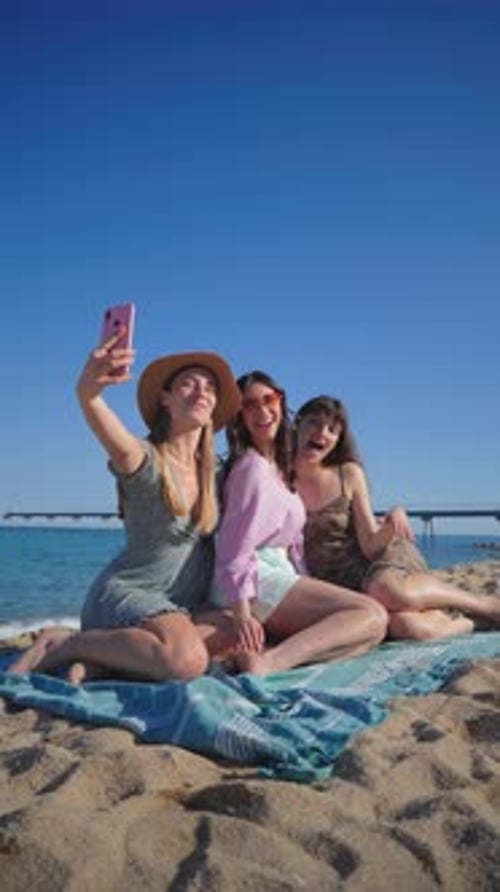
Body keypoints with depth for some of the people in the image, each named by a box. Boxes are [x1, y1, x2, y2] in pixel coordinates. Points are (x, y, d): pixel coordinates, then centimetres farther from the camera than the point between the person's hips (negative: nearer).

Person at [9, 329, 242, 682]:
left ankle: (102, 662, -15)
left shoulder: (212, 470, 8)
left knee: (231, 630, -24)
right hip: (125, 593, -7)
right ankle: (64, 644, -13)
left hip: (184, 606, 7)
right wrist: (89, 389, -59)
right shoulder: (146, 459, -14)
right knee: (187, 660, -34)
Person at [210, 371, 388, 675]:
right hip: (260, 581, -10)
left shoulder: (276, 466, 21)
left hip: (278, 574, 10)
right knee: (372, 616, -19)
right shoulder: (253, 468, -10)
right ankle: (270, 661, -37)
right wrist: (242, 613, -26)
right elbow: (235, 546, -18)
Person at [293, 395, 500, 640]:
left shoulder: (349, 473, -4)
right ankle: (469, 622, -1)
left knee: (390, 592, -38)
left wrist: (390, 526, -26)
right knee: (406, 626, -31)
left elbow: (371, 546, -5)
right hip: (339, 582, 0)